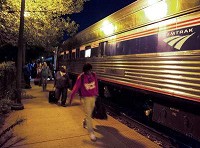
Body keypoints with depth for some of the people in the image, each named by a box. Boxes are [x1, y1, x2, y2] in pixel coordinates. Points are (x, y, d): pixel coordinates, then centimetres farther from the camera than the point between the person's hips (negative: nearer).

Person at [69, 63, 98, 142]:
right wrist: (71, 98, -14)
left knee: (90, 112, 21)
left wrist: (96, 93, 15)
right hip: (86, 97, -5)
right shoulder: (81, 77, -17)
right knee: (88, 114, -2)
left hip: (93, 96, 5)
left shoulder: (94, 75, -5)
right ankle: (91, 132, 6)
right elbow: (76, 88, -15)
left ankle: (85, 122, 50)